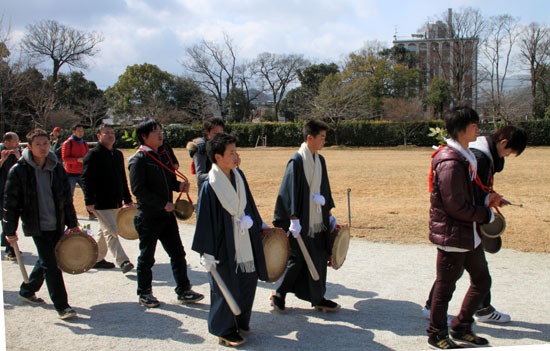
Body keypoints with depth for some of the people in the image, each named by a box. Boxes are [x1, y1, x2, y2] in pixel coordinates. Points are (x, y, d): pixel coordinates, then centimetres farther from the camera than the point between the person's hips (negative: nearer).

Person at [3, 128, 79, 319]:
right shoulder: (19, 171, -9)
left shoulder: (57, 168, 4)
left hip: (57, 225, 5)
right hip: (37, 226, -5)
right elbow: (10, 202, -5)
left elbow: (67, 198, 11)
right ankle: (62, 306, -3)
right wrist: (10, 230, -6)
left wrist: (72, 223, 10)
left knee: (46, 260, 18)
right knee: (51, 265, -8)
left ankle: (27, 290, 41)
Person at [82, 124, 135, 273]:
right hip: (101, 203, -8)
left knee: (105, 231, 15)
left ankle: (96, 258, 27)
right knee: (111, 232, -10)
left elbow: (123, 178, 21)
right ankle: (122, 261, -12)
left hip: (115, 202, 8)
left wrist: (127, 199, 19)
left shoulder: (118, 154, 15)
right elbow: (86, 179, -12)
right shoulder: (93, 155, -8)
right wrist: (89, 201, -17)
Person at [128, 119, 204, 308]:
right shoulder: (139, 159, -13)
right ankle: (144, 294, 21)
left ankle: (183, 291, 17)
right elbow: (138, 189, -20)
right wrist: (163, 204, -21)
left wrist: (179, 186, -2)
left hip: (166, 214, 8)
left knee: (178, 253, 9)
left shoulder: (162, 156, 12)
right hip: (148, 217, -7)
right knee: (146, 257, 6)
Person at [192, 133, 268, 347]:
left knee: (248, 282, 15)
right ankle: (225, 329, 23)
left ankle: (240, 321, 35)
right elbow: (205, 220, -16)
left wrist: (259, 225, 21)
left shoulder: (238, 175, 1)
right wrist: (207, 253, -16)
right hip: (224, 244, -7)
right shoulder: (210, 186, -19)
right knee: (227, 287, 5)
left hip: (245, 241, 7)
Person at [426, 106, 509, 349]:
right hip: (452, 235, -10)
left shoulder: (464, 157, 11)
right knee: (446, 286, 5)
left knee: (482, 280, 17)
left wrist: (487, 200, 4)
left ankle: (461, 328, 31)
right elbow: (456, 207, -22)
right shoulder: (450, 163, -22)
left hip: (469, 234, 10)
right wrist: (487, 214, -11)